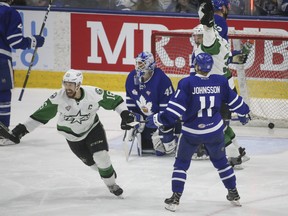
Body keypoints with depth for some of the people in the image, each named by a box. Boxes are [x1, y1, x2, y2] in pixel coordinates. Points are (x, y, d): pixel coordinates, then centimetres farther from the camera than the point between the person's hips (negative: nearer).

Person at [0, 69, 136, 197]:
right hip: (72, 135, 1)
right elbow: (40, 115, -19)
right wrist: (22, 129, -23)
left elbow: (114, 100, -11)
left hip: (92, 127, -1)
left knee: (101, 156, -15)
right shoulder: (58, 98, -25)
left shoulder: (94, 93, -25)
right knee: (92, 162, 1)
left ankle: (112, 184, 8)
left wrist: (124, 113, -21)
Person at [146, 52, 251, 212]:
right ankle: (234, 194, 30)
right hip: (215, 131, 3)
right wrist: (244, 114, 30)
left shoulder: (187, 83, -16)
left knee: (181, 162, 12)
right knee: (220, 161, 23)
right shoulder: (220, 82, -5)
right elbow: (234, 100, 10)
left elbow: (175, 109, -18)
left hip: (191, 132, -3)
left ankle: (175, 198, 5)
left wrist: (157, 120, -7)